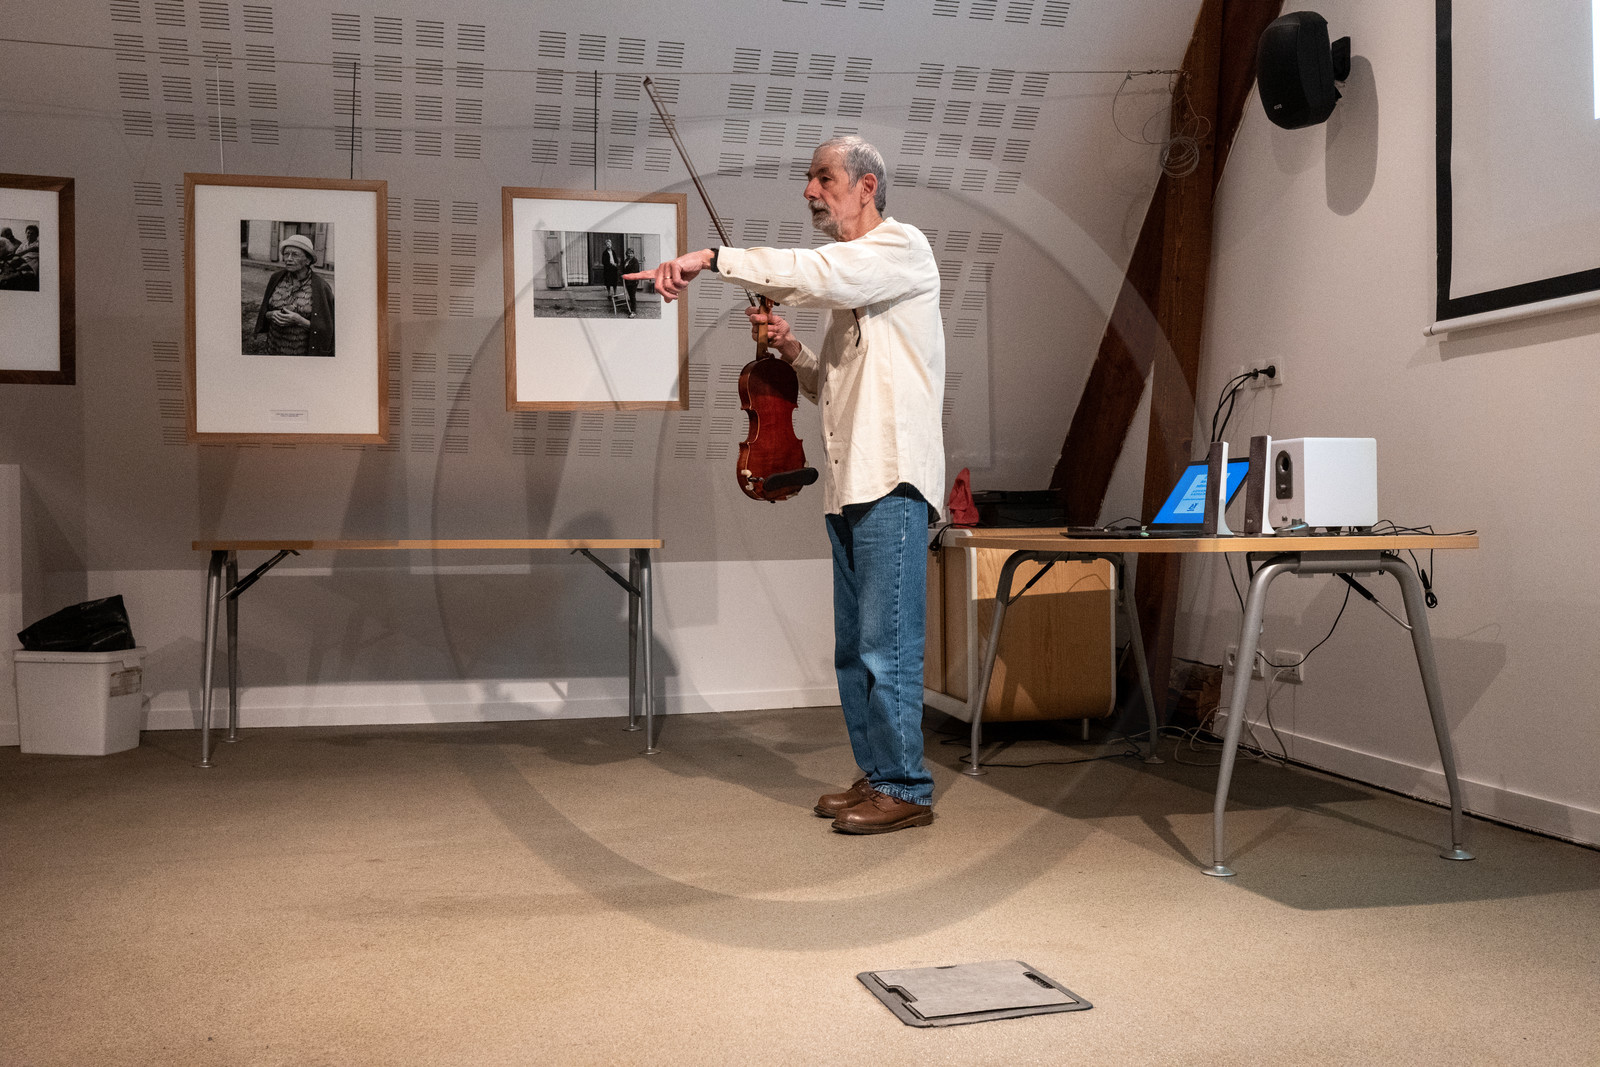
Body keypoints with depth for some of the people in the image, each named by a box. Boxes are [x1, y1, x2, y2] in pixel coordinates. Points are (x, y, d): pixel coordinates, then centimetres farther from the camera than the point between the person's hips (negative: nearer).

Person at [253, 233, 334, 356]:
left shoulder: (321, 288, -14)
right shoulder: (276, 279, -1)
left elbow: (325, 329, -11)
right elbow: (265, 313, 9)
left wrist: (300, 321, -24)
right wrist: (272, 314, -13)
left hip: (305, 352, -4)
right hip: (276, 348, 4)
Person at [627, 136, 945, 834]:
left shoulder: (900, 248, -3)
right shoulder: (849, 277, 24)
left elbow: (816, 273, -23)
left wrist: (712, 258, -24)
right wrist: (792, 351, 8)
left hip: (892, 479, -9)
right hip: (849, 486, 9)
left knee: (887, 645, -7)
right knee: (854, 647, 12)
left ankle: (906, 789, 1)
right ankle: (876, 776, 22)